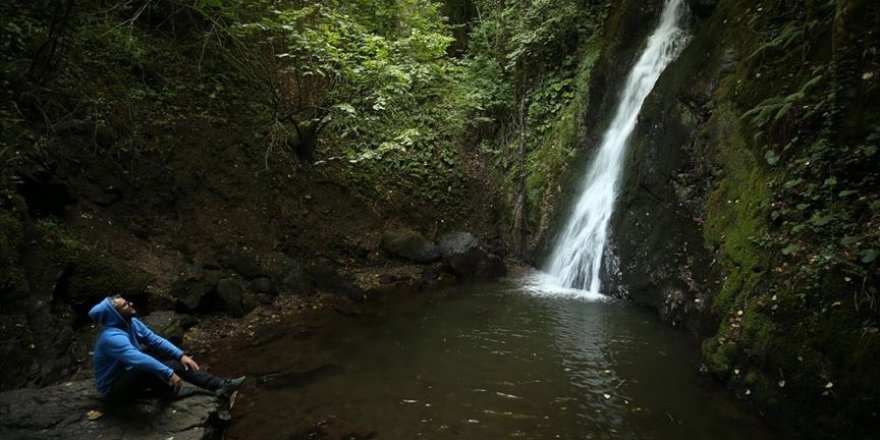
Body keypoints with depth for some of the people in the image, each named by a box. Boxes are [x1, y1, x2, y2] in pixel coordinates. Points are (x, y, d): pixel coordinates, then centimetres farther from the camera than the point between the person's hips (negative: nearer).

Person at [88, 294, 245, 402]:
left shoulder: (131, 323, -4)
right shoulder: (112, 337, -31)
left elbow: (154, 340, 0)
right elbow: (139, 360, -41)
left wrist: (181, 355, -10)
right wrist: (168, 374, -41)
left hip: (128, 374, 9)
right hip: (115, 388, -8)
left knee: (179, 364, -6)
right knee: (150, 369, -37)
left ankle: (220, 384, -11)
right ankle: (168, 391, -8)